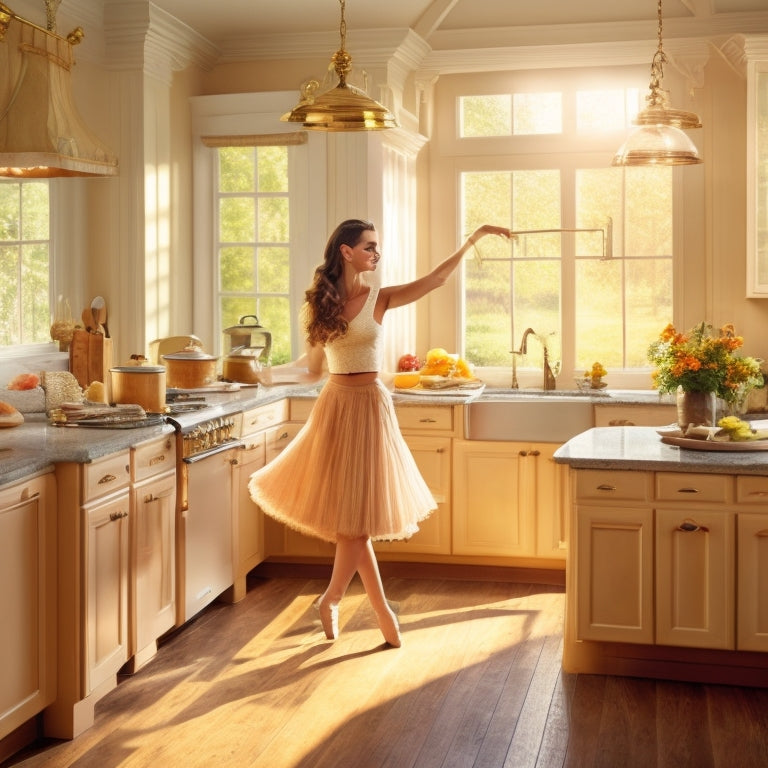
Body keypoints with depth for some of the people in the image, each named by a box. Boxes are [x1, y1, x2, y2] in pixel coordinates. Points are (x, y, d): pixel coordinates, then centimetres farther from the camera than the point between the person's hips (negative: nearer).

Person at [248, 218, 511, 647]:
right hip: (334, 405, 1)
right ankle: (382, 610, 18)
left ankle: (332, 601, 22)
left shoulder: (380, 299, -1)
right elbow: (314, 369, 9)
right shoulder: (320, 303, 3)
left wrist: (474, 239, -15)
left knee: (357, 516, 0)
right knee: (348, 517, 4)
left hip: (370, 406, -1)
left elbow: (436, 279, -11)